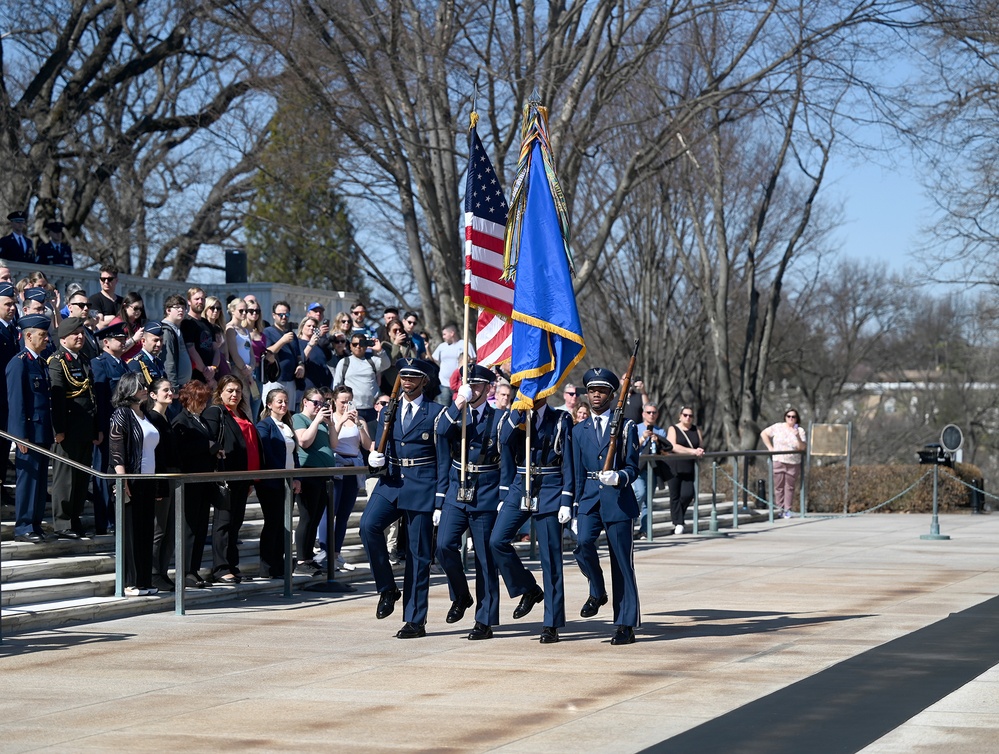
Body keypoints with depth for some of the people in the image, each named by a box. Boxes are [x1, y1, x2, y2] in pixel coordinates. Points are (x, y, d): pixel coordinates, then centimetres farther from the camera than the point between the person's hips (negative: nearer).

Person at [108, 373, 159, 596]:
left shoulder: (145, 415, 16)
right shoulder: (122, 415, -7)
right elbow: (116, 451, -14)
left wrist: (156, 480, 18)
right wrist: (123, 481, -21)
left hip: (148, 482, 8)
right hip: (131, 482, -7)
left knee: (146, 531, 8)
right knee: (130, 531, -4)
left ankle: (144, 581, 12)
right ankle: (129, 583, 0)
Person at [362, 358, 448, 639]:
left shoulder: (435, 413, 1)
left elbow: (443, 457, -1)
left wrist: (441, 497, -8)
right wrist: (375, 460, -6)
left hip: (422, 486, -3)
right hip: (391, 482, 4)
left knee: (418, 554, 0)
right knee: (369, 524, -24)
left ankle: (415, 621, 6)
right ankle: (387, 588, -8)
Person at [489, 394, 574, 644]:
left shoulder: (561, 420, 2)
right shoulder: (515, 417, 10)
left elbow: (568, 463, -2)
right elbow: (505, 440, -11)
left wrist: (566, 501, -8)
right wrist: (518, 412, -16)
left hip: (549, 491, -3)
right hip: (520, 489, 4)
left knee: (550, 558, -2)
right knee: (497, 541, -13)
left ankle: (552, 624, 3)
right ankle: (528, 590, 8)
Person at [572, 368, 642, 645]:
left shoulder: (626, 426, 3)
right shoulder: (579, 430, 13)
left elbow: (633, 468, 1)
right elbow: (577, 473, 14)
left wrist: (618, 477, -21)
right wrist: (573, 509, 10)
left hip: (618, 499, -2)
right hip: (589, 498, 2)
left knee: (622, 562, -1)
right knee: (583, 543, -24)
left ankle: (625, 625, 5)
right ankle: (597, 591, 4)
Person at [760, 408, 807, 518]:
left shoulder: (800, 430, 5)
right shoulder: (778, 427, 4)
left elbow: (802, 448, -3)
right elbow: (764, 434, 8)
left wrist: (798, 437, -20)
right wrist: (770, 447, 0)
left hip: (793, 463, 0)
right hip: (778, 461, 0)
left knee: (789, 487, 2)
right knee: (778, 486, 1)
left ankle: (787, 510, 6)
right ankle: (779, 508, 6)